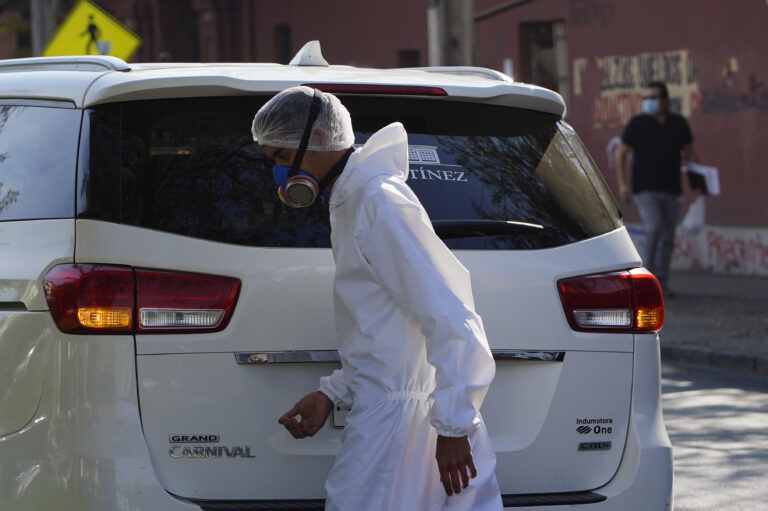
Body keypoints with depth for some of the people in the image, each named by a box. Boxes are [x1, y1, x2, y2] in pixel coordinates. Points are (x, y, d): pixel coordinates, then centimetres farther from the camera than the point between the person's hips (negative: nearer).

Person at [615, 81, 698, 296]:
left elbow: (689, 152, 14)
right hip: (645, 189, -4)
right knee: (653, 231, -19)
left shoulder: (678, 124, 7)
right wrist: (622, 184, -8)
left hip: (670, 190, 4)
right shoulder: (637, 124, -1)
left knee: (667, 238, 5)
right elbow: (621, 155, 2)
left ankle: (661, 282, 14)